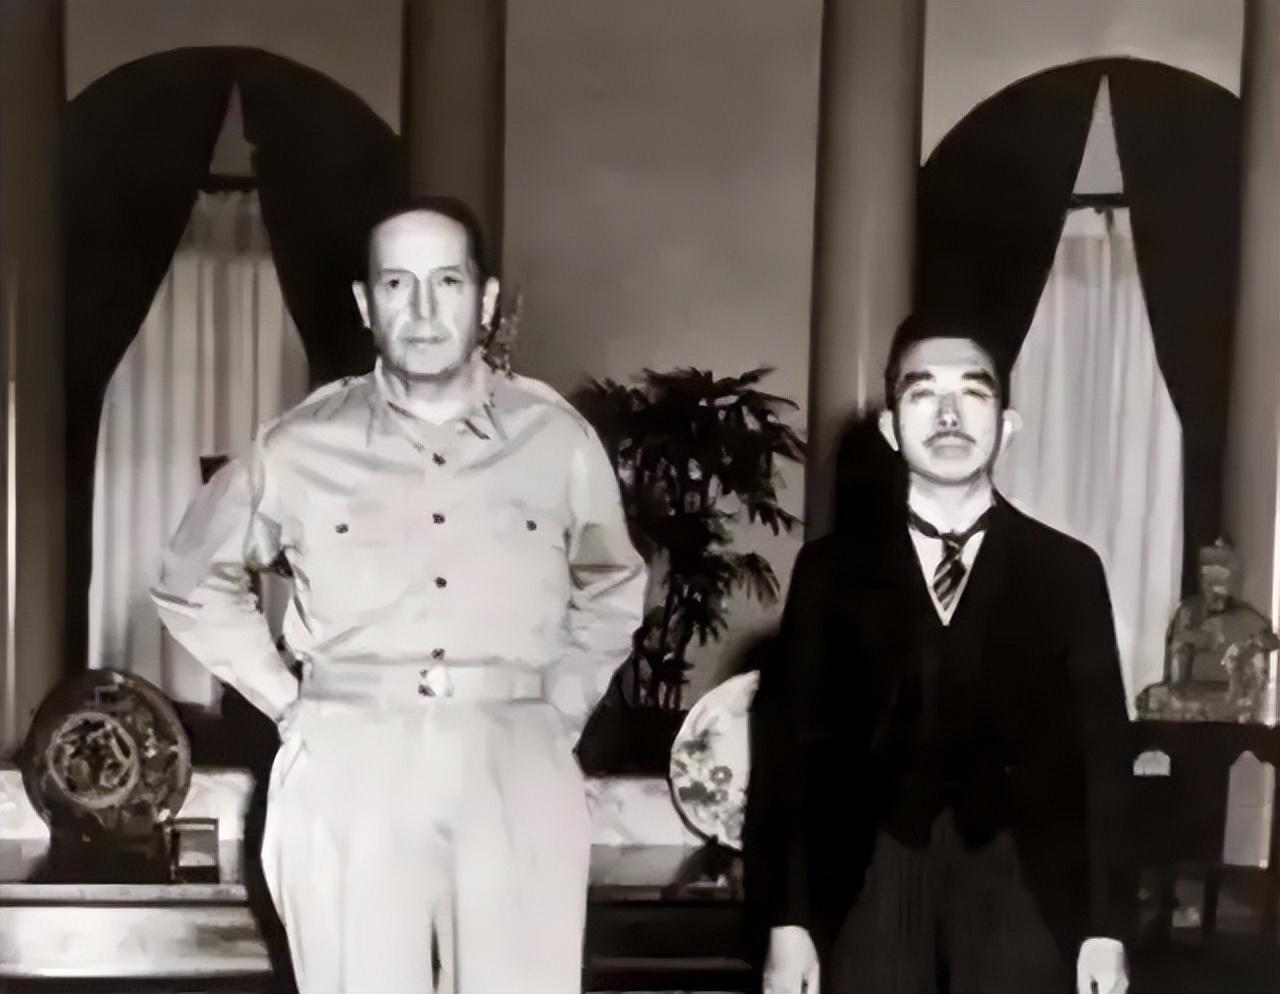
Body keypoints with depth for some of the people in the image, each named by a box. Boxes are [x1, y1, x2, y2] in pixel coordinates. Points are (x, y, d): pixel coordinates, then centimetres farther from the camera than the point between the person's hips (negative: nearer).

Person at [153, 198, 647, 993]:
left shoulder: (558, 438, 5)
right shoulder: (303, 446, 3)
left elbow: (612, 589, 21)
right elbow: (194, 581, 17)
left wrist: (560, 713, 9)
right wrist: (286, 702, 8)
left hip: (518, 776, 1)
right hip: (349, 779, 0)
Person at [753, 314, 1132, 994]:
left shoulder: (1068, 570, 7)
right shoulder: (830, 568, 7)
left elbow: (1101, 754, 6)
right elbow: (793, 748, 4)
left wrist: (1105, 926, 1)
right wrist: (787, 920, -2)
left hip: (1022, 899, 0)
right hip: (870, 896, 0)